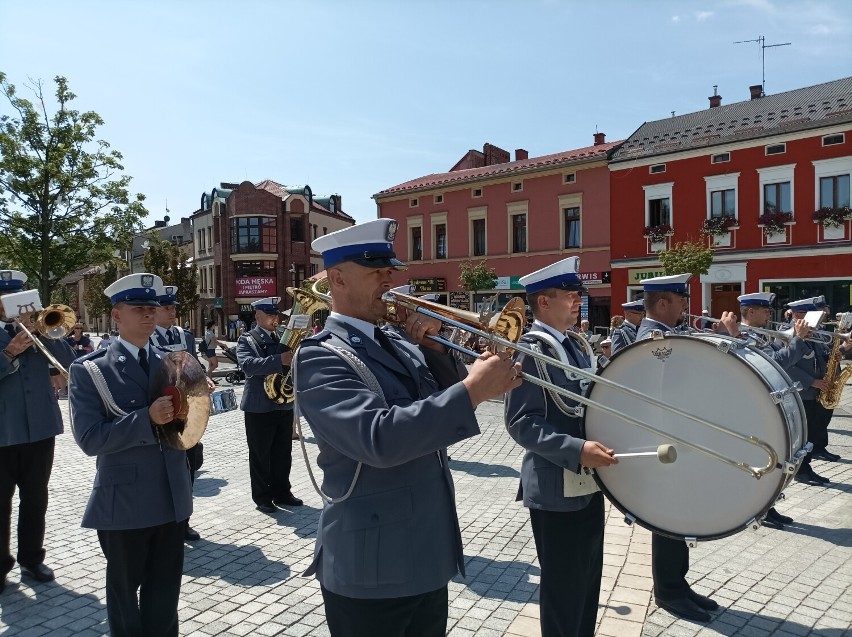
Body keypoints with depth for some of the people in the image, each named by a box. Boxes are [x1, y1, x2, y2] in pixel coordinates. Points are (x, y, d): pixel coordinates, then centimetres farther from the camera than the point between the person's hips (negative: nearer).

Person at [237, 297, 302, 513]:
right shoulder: (247, 340, -3)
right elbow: (248, 364, -23)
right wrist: (279, 360, -35)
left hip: (284, 404, 5)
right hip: (259, 406, -5)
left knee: (283, 454, 12)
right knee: (260, 455, 3)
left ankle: (281, 493, 24)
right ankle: (262, 497, 13)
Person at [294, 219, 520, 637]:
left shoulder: (397, 342, 8)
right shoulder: (319, 357, -17)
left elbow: (447, 402, 7)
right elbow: (379, 438, -31)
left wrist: (433, 346, -7)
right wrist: (473, 389, -31)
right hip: (370, 568, -7)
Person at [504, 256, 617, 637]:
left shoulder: (574, 346, 9)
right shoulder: (530, 350, -17)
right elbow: (521, 423, -23)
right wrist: (577, 449, -31)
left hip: (588, 484, 9)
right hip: (556, 490, -8)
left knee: (588, 579, 21)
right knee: (564, 586, 6)